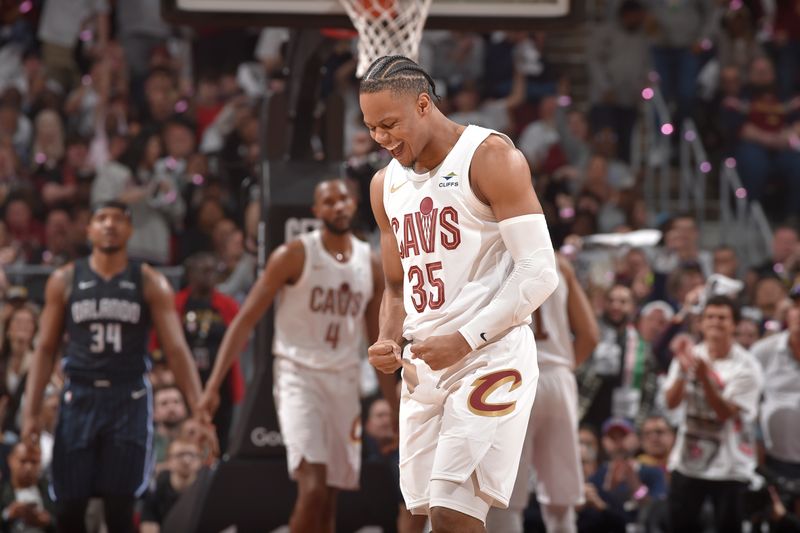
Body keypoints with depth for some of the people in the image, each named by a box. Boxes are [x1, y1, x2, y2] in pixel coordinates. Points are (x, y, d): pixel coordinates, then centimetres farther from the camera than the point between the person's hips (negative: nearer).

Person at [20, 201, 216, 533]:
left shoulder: (150, 284, 2)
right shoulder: (65, 281, 6)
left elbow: (176, 350, -1)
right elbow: (46, 349, 7)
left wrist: (198, 409, -11)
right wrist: (31, 411, -1)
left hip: (129, 400, -1)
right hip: (80, 399, 1)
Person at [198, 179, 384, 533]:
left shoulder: (370, 266, 9)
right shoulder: (294, 255, -6)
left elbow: (378, 341, 17)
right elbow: (246, 320, -6)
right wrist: (213, 385, -14)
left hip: (344, 382, 5)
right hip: (299, 376, -5)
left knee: (330, 496, 7)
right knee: (312, 488, -19)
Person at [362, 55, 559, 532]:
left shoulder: (490, 157, -9)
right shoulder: (386, 186, 14)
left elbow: (540, 273, -14)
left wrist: (465, 340, -18)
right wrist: (390, 341, 2)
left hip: (491, 357, -7)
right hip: (423, 365, 7)